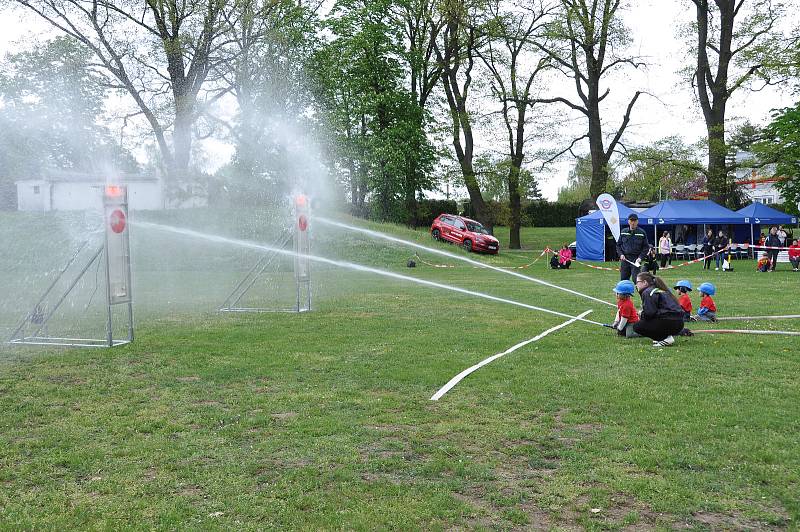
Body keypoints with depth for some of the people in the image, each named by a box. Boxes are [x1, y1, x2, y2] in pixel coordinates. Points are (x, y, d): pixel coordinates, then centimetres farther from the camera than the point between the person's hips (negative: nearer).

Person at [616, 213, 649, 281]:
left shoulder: (641, 233, 0)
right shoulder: (623, 232, 8)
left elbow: (646, 247, 2)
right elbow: (618, 245, 15)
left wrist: (640, 257, -11)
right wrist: (621, 254, -2)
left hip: (636, 260, -3)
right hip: (625, 259, 3)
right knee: (623, 280, 7)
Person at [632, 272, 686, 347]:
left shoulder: (647, 292, -6)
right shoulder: (660, 289, 23)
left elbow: (649, 313, -16)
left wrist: (641, 316, 4)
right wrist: (642, 315, 16)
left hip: (669, 323, -10)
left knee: (637, 326, -1)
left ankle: (666, 338, -8)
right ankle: (667, 335, 11)